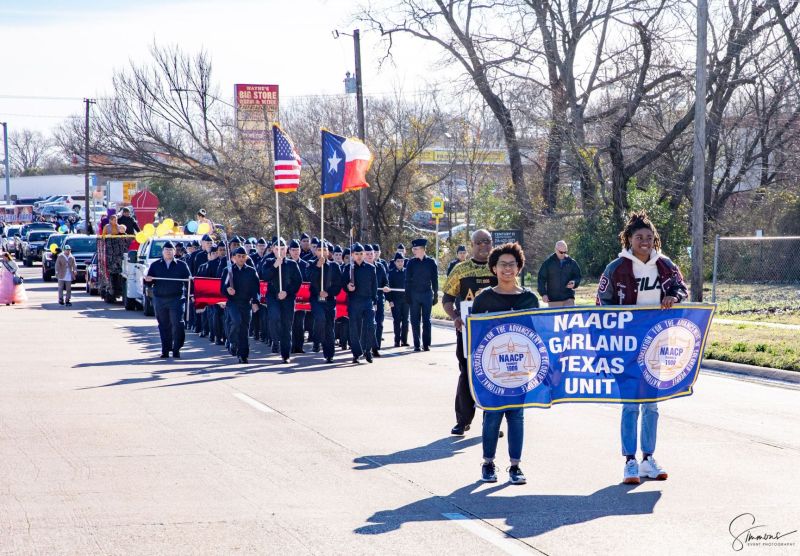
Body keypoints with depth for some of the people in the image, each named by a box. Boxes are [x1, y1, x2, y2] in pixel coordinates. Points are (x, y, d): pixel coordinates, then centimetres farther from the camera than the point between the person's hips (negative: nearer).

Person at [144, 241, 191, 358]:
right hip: (159, 299, 2)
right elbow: (147, 280, 11)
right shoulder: (155, 265, 12)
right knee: (164, 326, 5)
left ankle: (176, 349, -5)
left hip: (176, 299, -2)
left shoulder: (181, 265, 8)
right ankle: (165, 350, 11)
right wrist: (147, 279, -12)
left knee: (177, 324, -11)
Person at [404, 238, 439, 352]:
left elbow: (435, 280, 3)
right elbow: (407, 281, 1)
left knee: (426, 321, 3)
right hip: (414, 295, 1)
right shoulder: (411, 263, 1)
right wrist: (407, 296, -5)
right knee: (415, 321, 3)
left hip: (427, 295, -1)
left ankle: (426, 344, 8)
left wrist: (435, 295, 0)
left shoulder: (431, 262, 0)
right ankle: (416, 345, 7)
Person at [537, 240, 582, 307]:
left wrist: (574, 283, -9)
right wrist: (543, 294, -6)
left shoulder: (571, 262, 6)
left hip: (568, 299, 1)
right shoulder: (548, 263, 1)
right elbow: (541, 278, 2)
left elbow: (577, 276, 14)